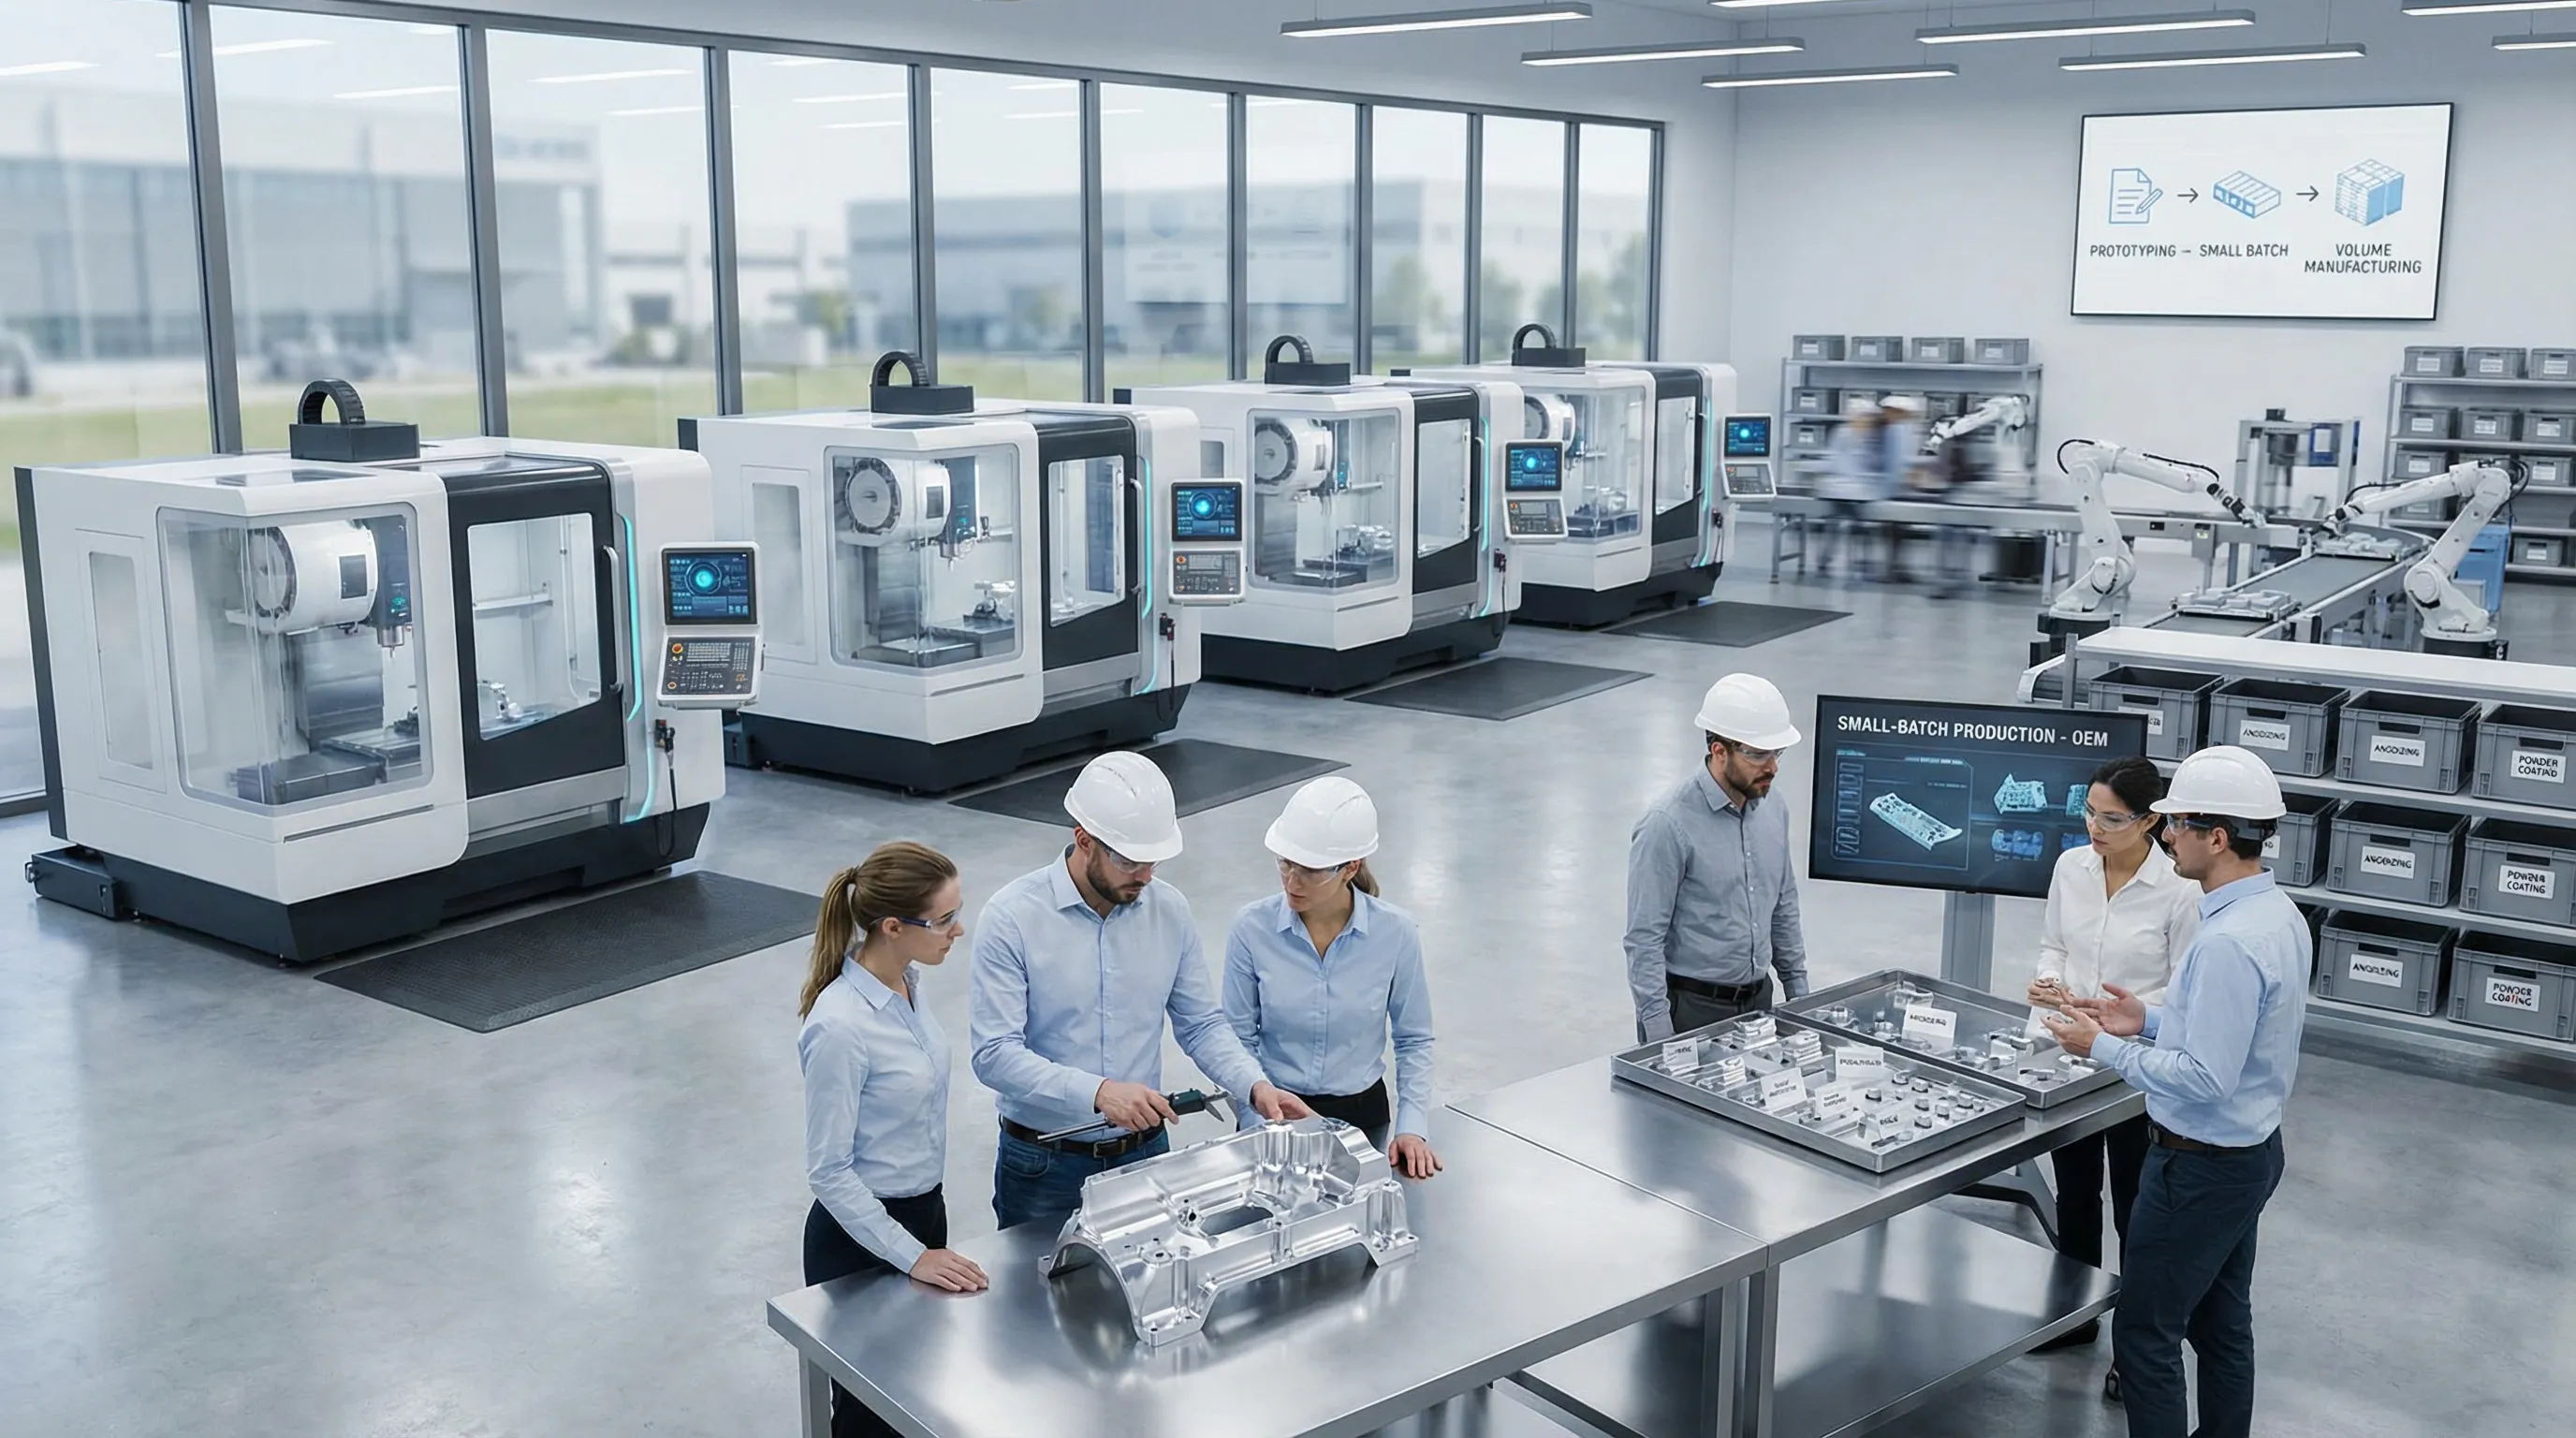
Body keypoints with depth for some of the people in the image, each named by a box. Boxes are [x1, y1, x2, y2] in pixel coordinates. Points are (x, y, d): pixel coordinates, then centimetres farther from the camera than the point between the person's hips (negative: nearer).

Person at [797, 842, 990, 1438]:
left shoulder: (906, 981, -2)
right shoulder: (841, 1026, -28)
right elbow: (828, 1171, -22)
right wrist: (912, 1256, -20)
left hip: (923, 1212, 8)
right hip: (862, 1236, -8)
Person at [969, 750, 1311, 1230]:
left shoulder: (1169, 910, -2)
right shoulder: (1013, 918, -15)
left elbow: (1202, 1025, 5)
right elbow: (995, 1054, -20)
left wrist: (1254, 1087, -13)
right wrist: (1098, 1093, -31)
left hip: (1146, 1153, 4)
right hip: (1045, 1167, -3)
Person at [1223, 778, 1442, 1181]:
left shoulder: (1395, 933, -11)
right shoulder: (1252, 927, -11)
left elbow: (1414, 1040, 0)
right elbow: (1240, 1039, -4)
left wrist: (1413, 1128, -9)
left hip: (1361, 1113, 0)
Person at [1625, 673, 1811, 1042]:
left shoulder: (1772, 812, 4)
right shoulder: (1669, 824, -18)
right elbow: (1645, 939, -17)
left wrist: (1799, 992, 15)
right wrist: (1660, 1038, -19)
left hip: (1758, 999, 7)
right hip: (1691, 1008, -6)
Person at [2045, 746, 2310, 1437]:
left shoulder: (2228, 942, -28)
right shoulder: (2279, 914, 3)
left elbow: (2205, 1079, -28)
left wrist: (2102, 1047, -17)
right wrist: (2151, 1021, 6)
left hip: (2202, 1166, -10)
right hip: (2251, 1150, 10)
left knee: (2144, 1335, 2)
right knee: (2222, 1325, 21)